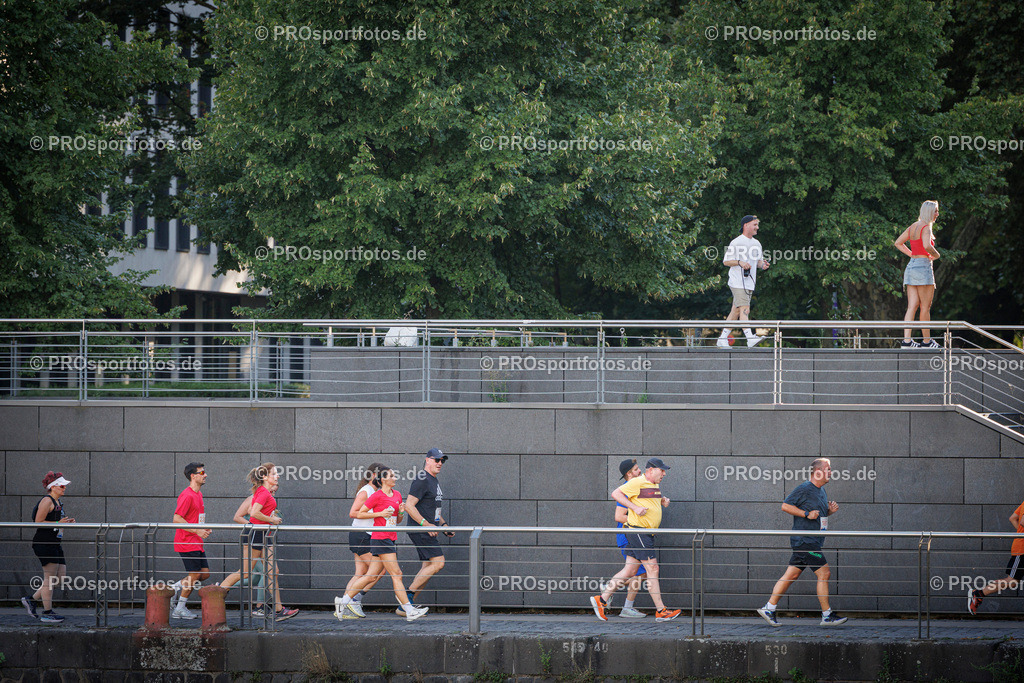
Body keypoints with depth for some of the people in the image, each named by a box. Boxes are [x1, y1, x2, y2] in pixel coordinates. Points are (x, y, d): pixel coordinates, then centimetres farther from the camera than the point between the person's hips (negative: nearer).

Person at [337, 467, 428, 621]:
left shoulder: (397, 495, 15)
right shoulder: (377, 496, -8)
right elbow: (360, 514, -5)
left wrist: (401, 512, 1)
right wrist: (380, 513, -14)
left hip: (391, 539, 8)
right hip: (380, 538, -8)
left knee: (371, 576, 9)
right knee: (396, 574, -10)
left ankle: (345, 601, 16)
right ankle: (409, 611, -12)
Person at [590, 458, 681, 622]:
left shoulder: (654, 485, 18)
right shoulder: (637, 482, -11)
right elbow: (615, 494, -12)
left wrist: (663, 500, 15)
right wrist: (635, 508, -19)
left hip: (647, 534, 10)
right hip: (637, 531, -10)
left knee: (630, 571, 9)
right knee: (652, 569, -9)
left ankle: (601, 600, 14)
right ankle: (660, 611, -6)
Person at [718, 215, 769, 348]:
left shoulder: (756, 244, 16)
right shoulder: (736, 243, -6)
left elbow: (758, 261, 24)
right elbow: (726, 261, -5)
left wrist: (763, 265, 1)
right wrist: (740, 262, -22)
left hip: (749, 283, 8)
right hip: (737, 282, -8)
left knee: (736, 311, 9)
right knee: (745, 310, -18)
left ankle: (723, 339, 15)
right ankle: (750, 338, -30)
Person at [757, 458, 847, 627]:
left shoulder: (821, 490, 17)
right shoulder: (804, 489, -11)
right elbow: (785, 506, -13)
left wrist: (830, 510, 8)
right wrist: (807, 514, -18)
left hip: (812, 542, 9)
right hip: (805, 541, -9)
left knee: (791, 575, 9)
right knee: (824, 573, -9)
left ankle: (769, 609, 12)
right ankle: (827, 616, -5)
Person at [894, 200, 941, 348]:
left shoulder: (913, 227, 14)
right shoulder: (926, 227, -11)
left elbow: (898, 243, 22)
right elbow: (927, 246, -27)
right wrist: (936, 254, -8)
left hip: (911, 264, 8)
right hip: (923, 266, -8)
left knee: (912, 306, 3)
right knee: (925, 307, 1)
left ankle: (906, 340, -4)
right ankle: (926, 340, 5)